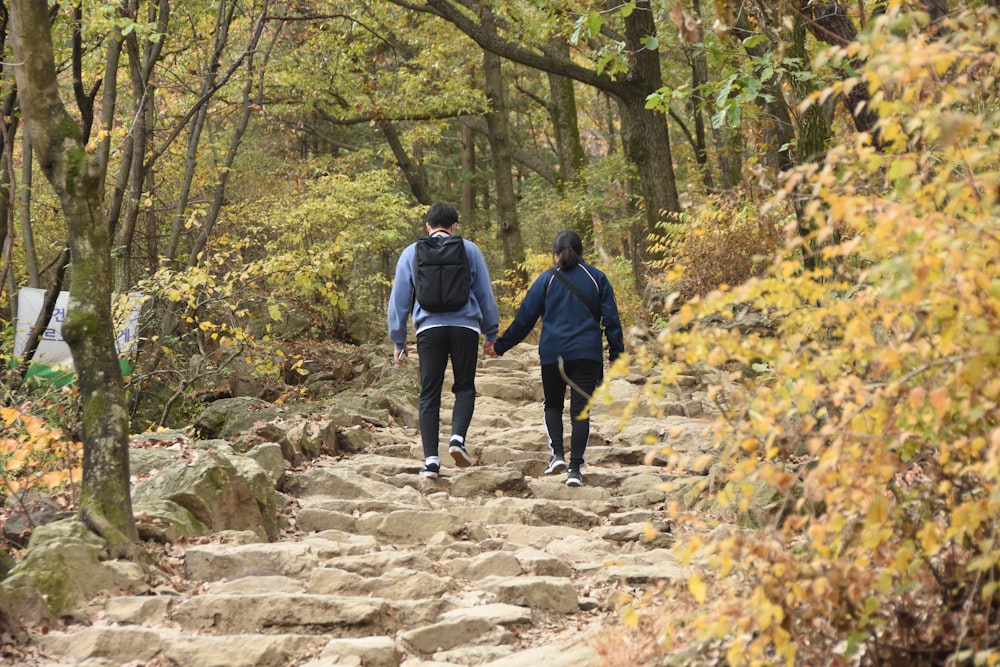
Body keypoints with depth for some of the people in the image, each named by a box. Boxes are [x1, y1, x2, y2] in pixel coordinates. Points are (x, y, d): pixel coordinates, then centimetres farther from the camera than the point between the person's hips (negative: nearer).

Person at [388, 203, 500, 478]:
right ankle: (458, 437, -15)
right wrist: (491, 333, 18)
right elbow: (485, 293, 11)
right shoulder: (469, 250, 9)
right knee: (464, 387, 10)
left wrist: (398, 341, 16)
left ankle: (431, 459, -4)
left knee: (429, 394, 4)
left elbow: (399, 299, 11)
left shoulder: (412, 253, 11)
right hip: (465, 327, 0)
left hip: (429, 329, 1)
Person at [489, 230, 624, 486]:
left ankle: (557, 453, -2)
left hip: (553, 354, 0)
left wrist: (501, 346, 12)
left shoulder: (547, 279, 2)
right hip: (587, 354, 0)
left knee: (553, 405, 18)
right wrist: (616, 354, 11)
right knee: (580, 410, 2)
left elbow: (524, 318, 3)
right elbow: (611, 318, 4)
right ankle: (575, 469, -7)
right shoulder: (596, 278, 6)